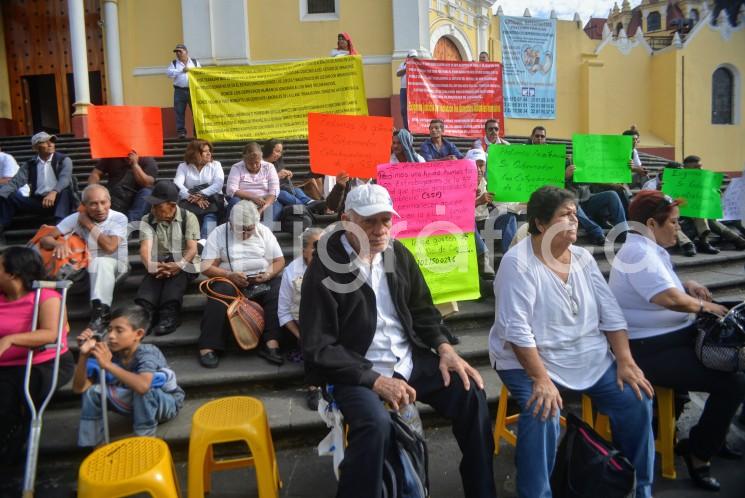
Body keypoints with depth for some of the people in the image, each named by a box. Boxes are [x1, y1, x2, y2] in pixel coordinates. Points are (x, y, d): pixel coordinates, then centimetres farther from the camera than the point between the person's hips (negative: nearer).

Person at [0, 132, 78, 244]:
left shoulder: (64, 160, 1)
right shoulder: (30, 164, 11)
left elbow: (65, 178, -18)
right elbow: (15, 182, 0)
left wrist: (54, 192, -39)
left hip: (58, 200, -3)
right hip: (38, 201, 4)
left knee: (65, 189, -34)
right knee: (10, 197, -16)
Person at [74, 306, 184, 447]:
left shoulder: (147, 353, -31)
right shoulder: (109, 354, -14)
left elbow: (143, 386, -51)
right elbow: (79, 388, -13)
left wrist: (108, 365, -49)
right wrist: (84, 355, -25)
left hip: (168, 403, -6)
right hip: (140, 406, 6)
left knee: (141, 387, -36)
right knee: (93, 390, -10)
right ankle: (90, 446, 2)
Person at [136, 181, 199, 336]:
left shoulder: (188, 217, 1)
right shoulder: (147, 220, 8)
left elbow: (192, 249, -9)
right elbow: (145, 247, -8)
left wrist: (179, 265, -31)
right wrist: (151, 265, -32)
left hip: (184, 264, -2)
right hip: (159, 264, 3)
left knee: (176, 276, -37)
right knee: (150, 278, -32)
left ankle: (169, 315, -52)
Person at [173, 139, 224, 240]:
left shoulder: (215, 165, 13)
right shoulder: (183, 166, 13)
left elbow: (218, 184, -4)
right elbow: (177, 185, -5)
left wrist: (201, 195, -20)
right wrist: (193, 198, -24)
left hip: (212, 200, 0)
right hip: (190, 202, 0)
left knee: (210, 216, -32)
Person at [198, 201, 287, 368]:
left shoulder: (264, 231, 8)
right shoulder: (219, 233, 1)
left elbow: (279, 261, 6)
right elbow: (206, 267, -5)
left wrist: (267, 275, -15)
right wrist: (229, 275, -22)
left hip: (262, 282, 2)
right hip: (230, 281, -1)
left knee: (279, 291, -29)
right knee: (220, 293, -35)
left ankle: (271, 344, -35)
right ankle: (208, 347, -33)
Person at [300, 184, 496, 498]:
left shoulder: (398, 253, 4)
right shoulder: (325, 270, -13)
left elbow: (422, 310, 14)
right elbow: (318, 349, -16)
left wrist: (445, 349, -4)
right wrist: (377, 381, -22)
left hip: (409, 360, 6)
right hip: (356, 369, -5)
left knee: (470, 393, -9)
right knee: (376, 423, -34)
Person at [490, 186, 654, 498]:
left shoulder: (583, 258, 4)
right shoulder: (518, 262, -17)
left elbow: (610, 313, 4)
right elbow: (516, 329, -23)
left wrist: (625, 362, -5)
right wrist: (541, 379, -27)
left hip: (591, 358, 6)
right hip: (530, 360, -6)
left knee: (637, 401, -6)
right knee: (543, 416, -29)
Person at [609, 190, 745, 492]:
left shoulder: (649, 248, 13)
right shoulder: (638, 253, -21)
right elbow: (671, 299, -29)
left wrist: (687, 285, 8)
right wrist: (705, 306, -11)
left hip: (672, 338, 12)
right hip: (650, 351, -11)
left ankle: (710, 436, 29)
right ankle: (699, 454, 4)